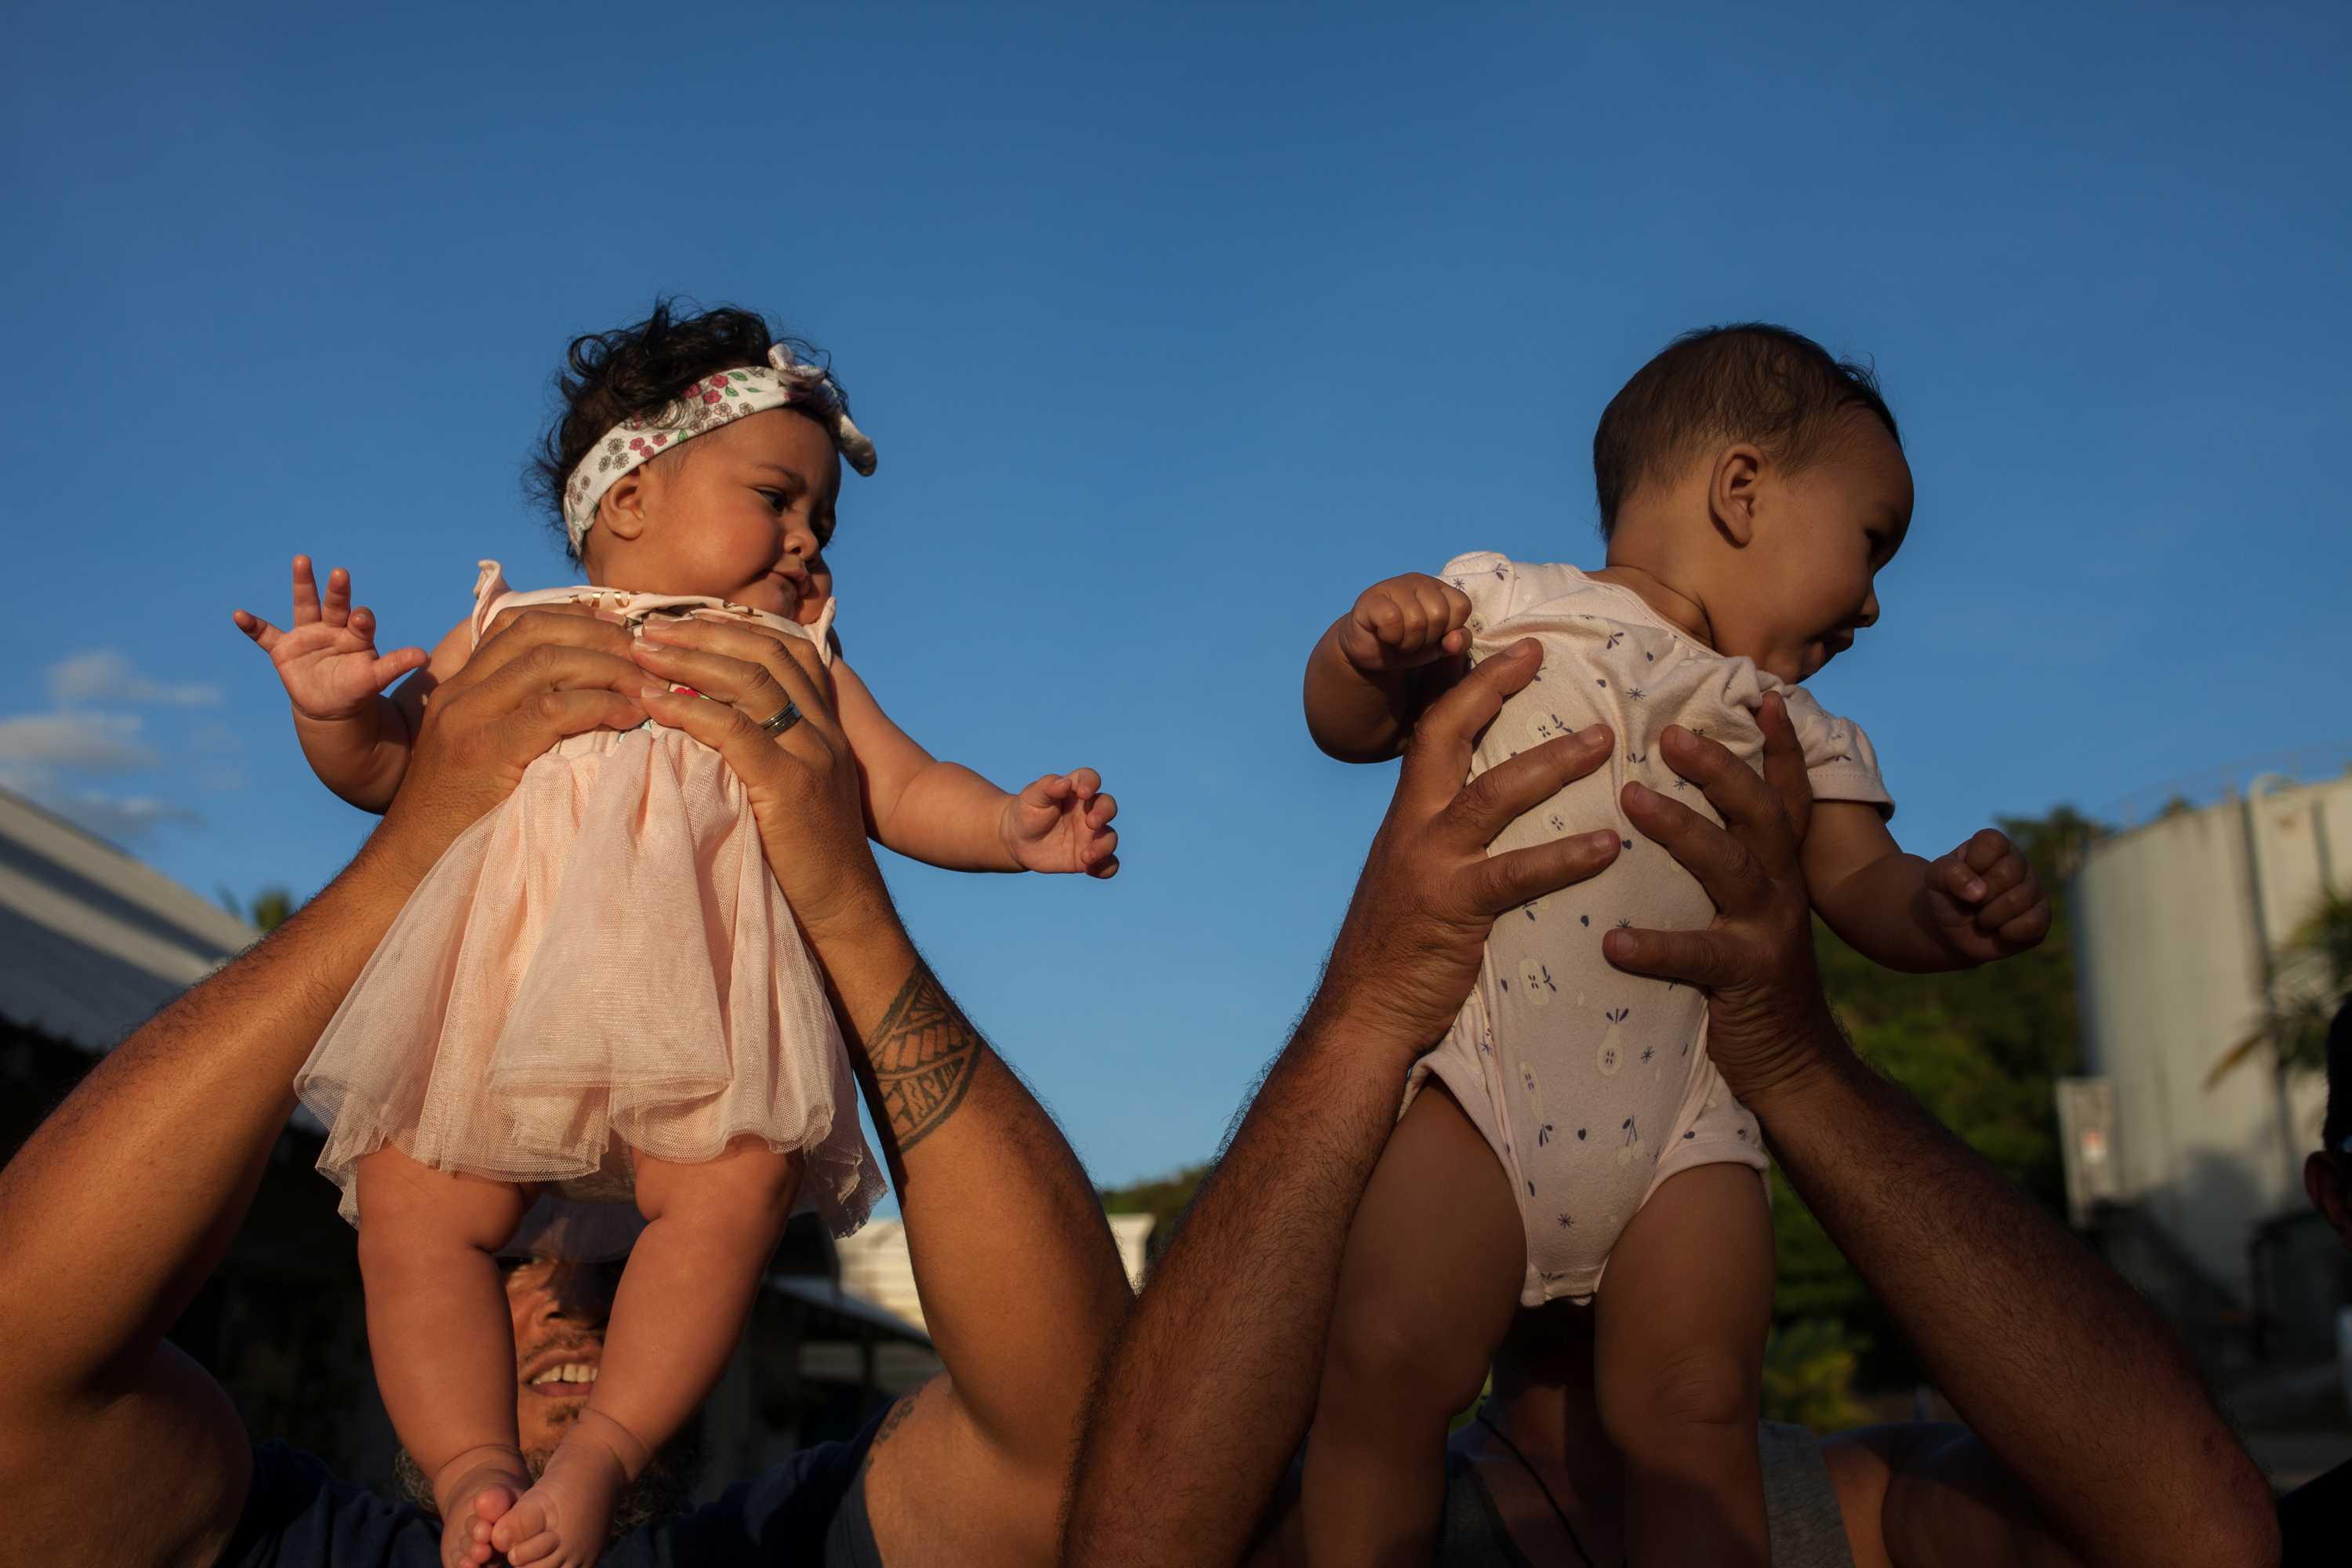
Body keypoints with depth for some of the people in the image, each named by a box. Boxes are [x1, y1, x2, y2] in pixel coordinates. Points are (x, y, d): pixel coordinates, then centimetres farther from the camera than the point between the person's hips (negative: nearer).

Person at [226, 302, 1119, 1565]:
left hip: (700, 982, 0)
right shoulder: (516, 632, 23)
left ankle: (598, 1456, -15)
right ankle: (472, 1465, -6)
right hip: (504, 976, 1)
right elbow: (386, 769, 22)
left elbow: (905, 791, 18)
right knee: (417, 1201, -14)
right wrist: (334, 705, 0)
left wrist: (1011, 825, -1)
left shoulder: (796, 661, 26)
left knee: (733, 1185, -25)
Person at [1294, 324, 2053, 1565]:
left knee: (1694, 1412, -8)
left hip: (1681, 1125, 4)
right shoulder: (1517, 612, 9)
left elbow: (1860, 882, 14)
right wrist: (1366, 651, -15)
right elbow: (1350, 725, 8)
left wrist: (1945, 906, -9)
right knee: (1383, 1365, -14)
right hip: (1476, 1082, -3)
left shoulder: (1798, 736, 21)